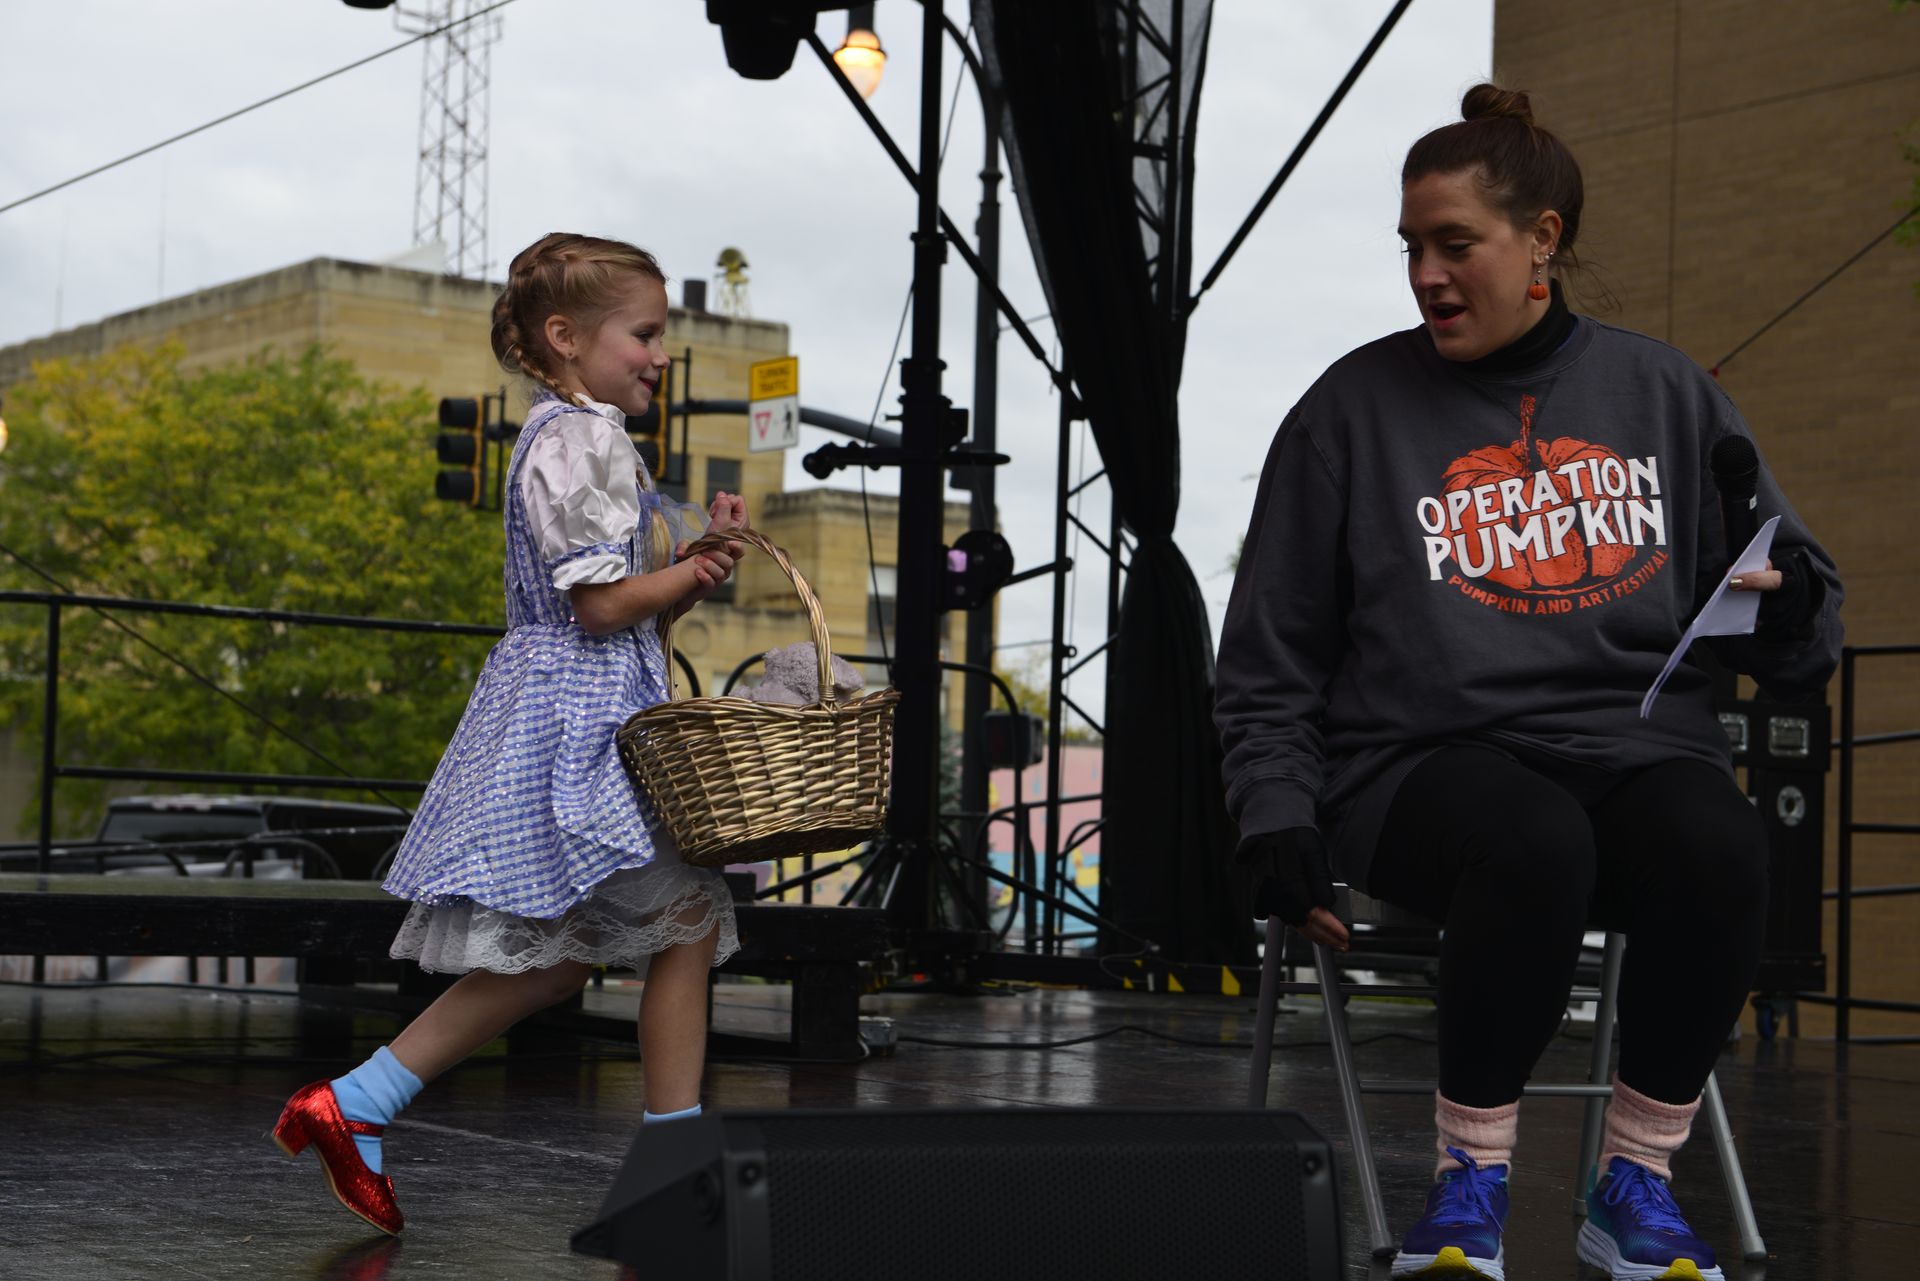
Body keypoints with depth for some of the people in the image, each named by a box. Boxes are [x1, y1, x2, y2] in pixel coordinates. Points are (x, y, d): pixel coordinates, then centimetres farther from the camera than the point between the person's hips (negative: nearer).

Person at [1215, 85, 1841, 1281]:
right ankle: (1472, 1181, -16)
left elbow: (1793, 634, 17)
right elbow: (1270, 664, 11)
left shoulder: (1664, 395, 12)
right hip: (1428, 764, -2)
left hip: (1642, 745, 2)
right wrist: (1280, 823, -1)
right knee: (1534, 842, -37)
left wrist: (1787, 606, -6)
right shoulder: (1354, 409, 7)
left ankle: (1636, 1182, -12)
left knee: (1720, 848, -33)